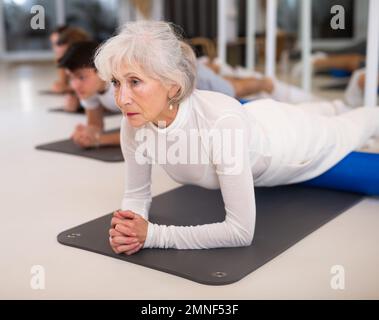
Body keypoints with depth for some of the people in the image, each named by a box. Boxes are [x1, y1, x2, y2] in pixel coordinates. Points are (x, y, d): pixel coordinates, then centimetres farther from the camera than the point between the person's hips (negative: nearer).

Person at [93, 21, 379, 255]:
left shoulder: (221, 121, -49)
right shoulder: (134, 124, -32)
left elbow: (241, 231, -45)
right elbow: (137, 193, -16)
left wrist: (154, 235, -46)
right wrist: (129, 227, -37)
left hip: (291, 138, -4)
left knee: (349, 129, 32)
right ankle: (329, 107, 72)